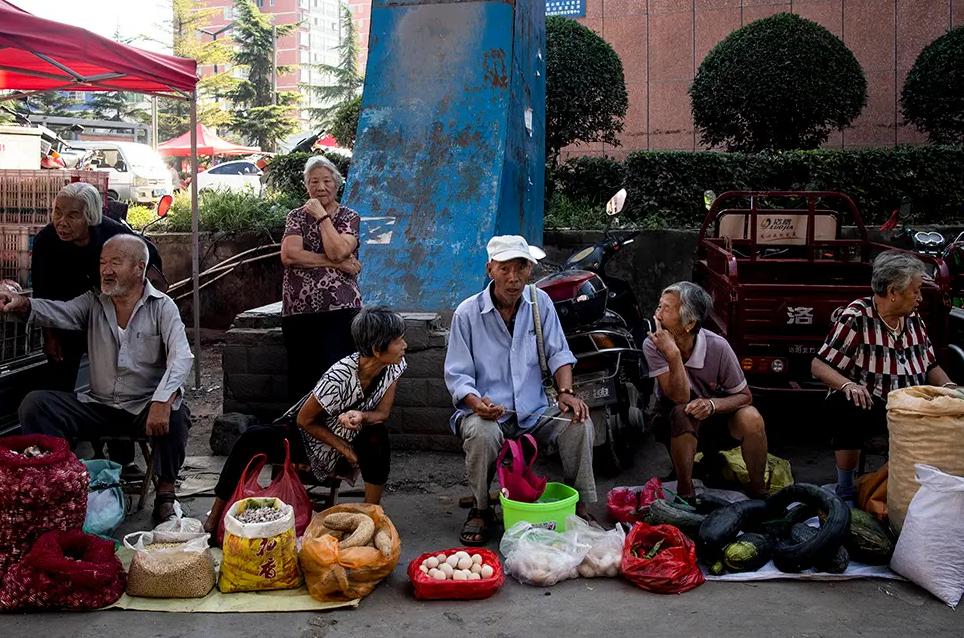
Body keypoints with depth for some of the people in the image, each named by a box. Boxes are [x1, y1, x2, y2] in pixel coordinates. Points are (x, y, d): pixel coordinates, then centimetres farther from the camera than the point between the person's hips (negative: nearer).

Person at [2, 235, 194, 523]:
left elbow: (181, 356, -18)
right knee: (35, 404, -16)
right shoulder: (93, 303, 10)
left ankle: (165, 492, -13)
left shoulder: (161, 307, -3)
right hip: (97, 406, 3)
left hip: (145, 409, -3)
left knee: (175, 413, -36)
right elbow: (58, 312, -9)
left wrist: (162, 401, -35)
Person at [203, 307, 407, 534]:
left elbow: (382, 413, -10)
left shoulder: (395, 366, -18)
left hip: (350, 442, 3)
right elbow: (304, 420, -19)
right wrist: (343, 448, -19)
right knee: (251, 440, -26)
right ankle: (215, 518, -13)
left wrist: (361, 416, -32)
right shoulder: (339, 377, -33)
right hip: (311, 439, -3)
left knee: (377, 437, -32)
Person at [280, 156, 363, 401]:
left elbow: (338, 251, -14)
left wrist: (321, 215, -5)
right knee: (300, 379, 5)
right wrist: (337, 264, -11)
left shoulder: (349, 218, 6)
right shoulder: (297, 216, 11)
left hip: (339, 310, -2)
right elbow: (289, 254, -8)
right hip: (298, 311, 2)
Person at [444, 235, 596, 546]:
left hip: (534, 412, 3)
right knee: (482, 433, -36)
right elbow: (457, 375, -5)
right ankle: (481, 510, -10)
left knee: (579, 422, -23)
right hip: (487, 412, -3)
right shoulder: (467, 313, -5)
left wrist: (565, 392, -12)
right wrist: (477, 403, -25)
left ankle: (580, 506, -3)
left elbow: (558, 353, 6)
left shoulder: (540, 302, 5)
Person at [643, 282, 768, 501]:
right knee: (683, 413, -35)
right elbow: (680, 397, -29)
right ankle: (685, 494, -22)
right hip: (677, 425, -1)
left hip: (718, 414, 1)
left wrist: (712, 405, -32)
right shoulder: (653, 345, -22)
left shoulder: (717, 347, -21)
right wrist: (673, 355, -43)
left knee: (751, 418, -29)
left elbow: (744, 396, -12)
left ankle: (757, 490, -8)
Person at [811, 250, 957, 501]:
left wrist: (949, 386, -4)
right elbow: (819, 366, -12)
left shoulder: (913, 319, 10)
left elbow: (931, 366, 17)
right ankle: (845, 492, -16)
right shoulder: (856, 318, -9)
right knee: (851, 412, -37)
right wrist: (847, 385, -30)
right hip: (865, 404, -5)